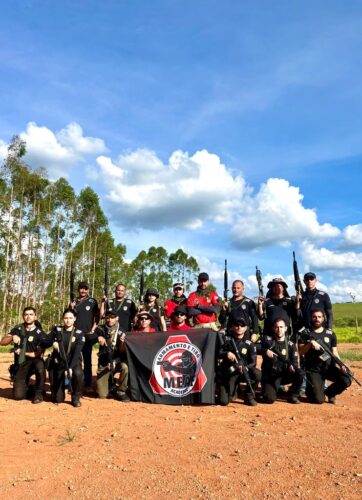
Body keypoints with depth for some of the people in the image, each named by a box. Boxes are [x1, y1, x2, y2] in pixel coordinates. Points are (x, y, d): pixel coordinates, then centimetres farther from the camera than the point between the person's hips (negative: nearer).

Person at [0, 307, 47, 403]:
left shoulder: (40, 333, -6)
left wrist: (24, 353, -17)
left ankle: (39, 393, -15)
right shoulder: (18, 329, 5)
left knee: (40, 365, -39)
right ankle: (31, 389, 21)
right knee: (18, 395, -15)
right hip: (20, 366, 2)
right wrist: (12, 337, -25)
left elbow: (39, 354, -9)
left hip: (34, 362, -2)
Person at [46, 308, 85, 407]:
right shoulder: (56, 330, 3)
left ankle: (76, 398, -11)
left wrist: (70, 368, -28)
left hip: (73, 362, -1)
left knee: (77, 373, -38)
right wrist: (52, 343, -21)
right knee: (58, 399, -5)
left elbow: (77, 353, -15)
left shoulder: (79, 334, -4)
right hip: (58, 364, 1)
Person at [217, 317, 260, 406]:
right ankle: (233, 392, 20)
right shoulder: (226, 340, 1)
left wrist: (245, 368, -27)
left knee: (257, 373, -30)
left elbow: (253, 363, -6)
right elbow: (218, 354, -5)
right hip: (228, 374, -1)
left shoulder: (249, 344, 0)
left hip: (244, 372, 1)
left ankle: (249, 396, -4)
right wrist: (226, 354, -27)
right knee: (224, 402, -17)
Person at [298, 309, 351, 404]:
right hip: (313, 370, -3)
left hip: (329, 367, 3)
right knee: (318, 400, -15)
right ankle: (310, 390, 22)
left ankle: (329, 393, 8)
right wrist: (310, 343, -25)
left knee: (346, 380, -23)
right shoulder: (305, 333, -1)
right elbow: (300, 352, -9)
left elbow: (334, 353, 6)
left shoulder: (330, 334, 6)